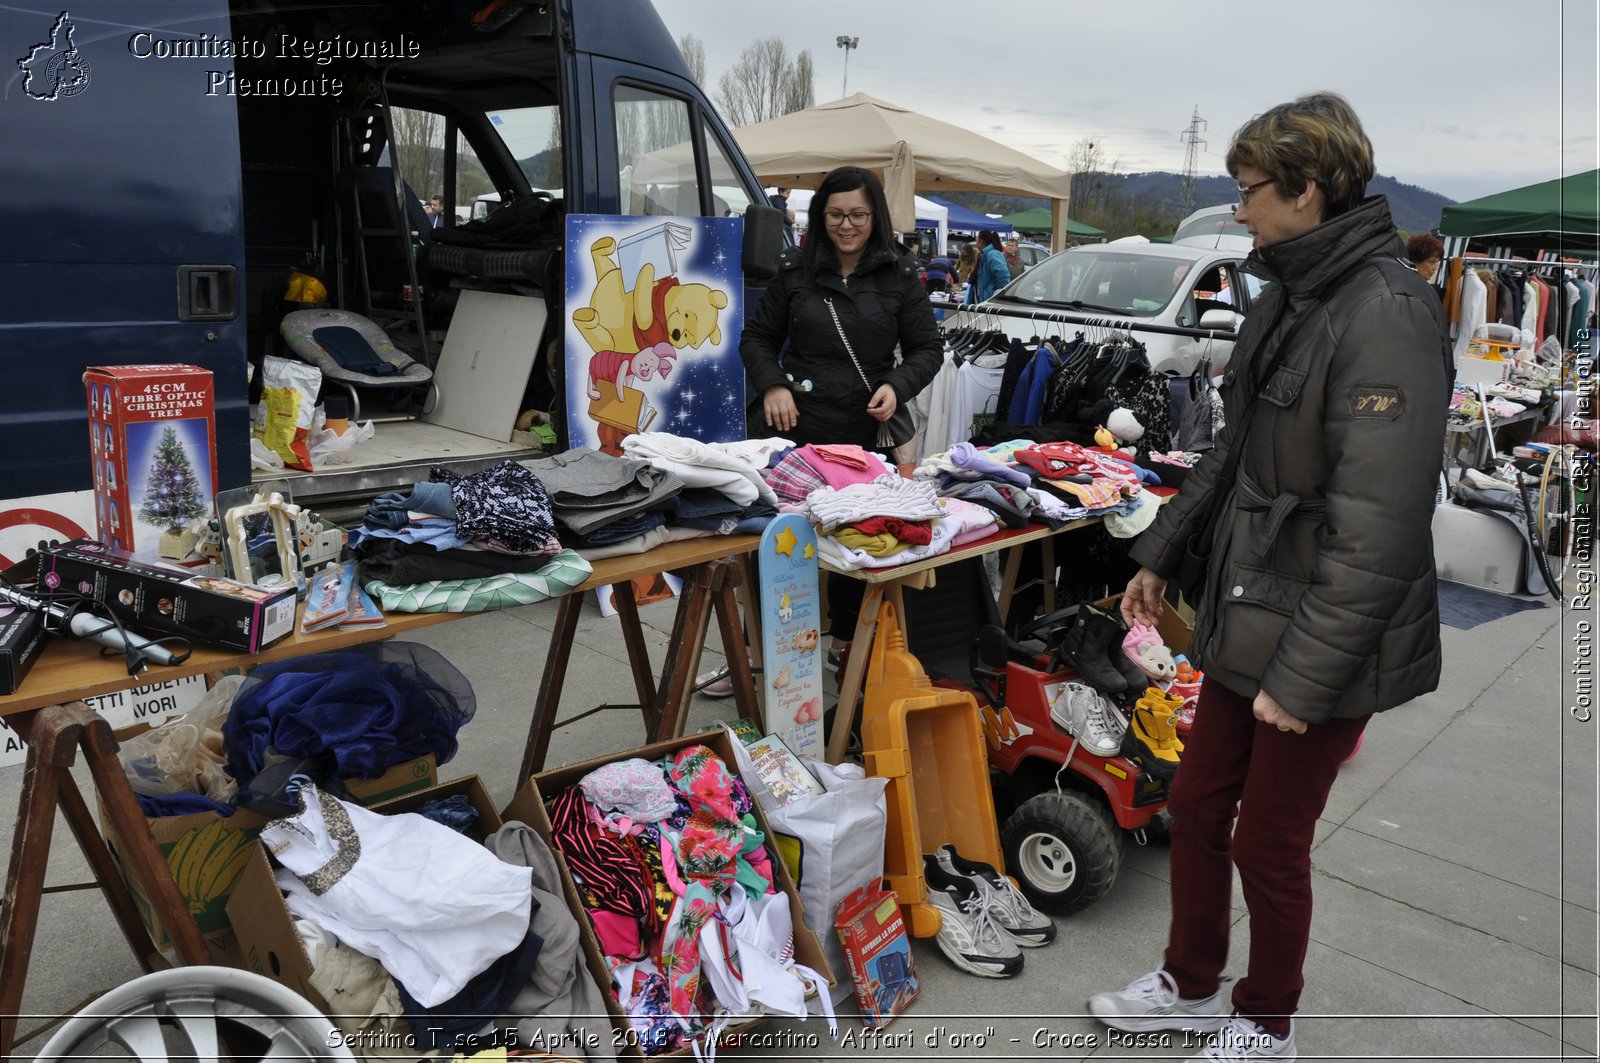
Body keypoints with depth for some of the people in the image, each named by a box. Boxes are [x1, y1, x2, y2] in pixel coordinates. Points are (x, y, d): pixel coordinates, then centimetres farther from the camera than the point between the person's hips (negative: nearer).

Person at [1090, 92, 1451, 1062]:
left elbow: (1379, 528, -24)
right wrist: (1162, 554, 19)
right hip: (1246, 617, 8)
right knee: (1197, 806, 18)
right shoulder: (1292, 299, 8)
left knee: (1269, 842, 9)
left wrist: (1306, 674, -22)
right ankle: (1191, 984, 41)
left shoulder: (1385, 313, -21)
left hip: (1323, 648, -8)